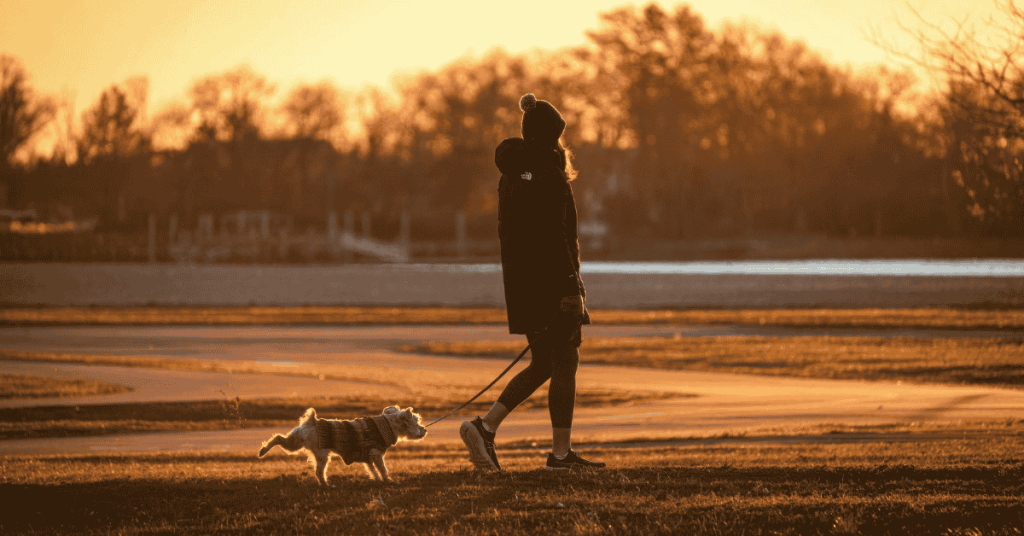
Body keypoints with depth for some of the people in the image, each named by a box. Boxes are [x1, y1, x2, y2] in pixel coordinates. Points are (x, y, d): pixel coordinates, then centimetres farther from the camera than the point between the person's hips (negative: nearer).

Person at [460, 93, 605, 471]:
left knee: (543, 363, 15)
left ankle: (485, 426, 3)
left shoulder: (511, 175, 13)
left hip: (520, 281, 9)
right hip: (550, 280, -9)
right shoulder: (549, 174, -14)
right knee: (565, 362, 0)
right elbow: (554, 236, -20)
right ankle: (561, 452, 2)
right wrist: (572, 289, -19)